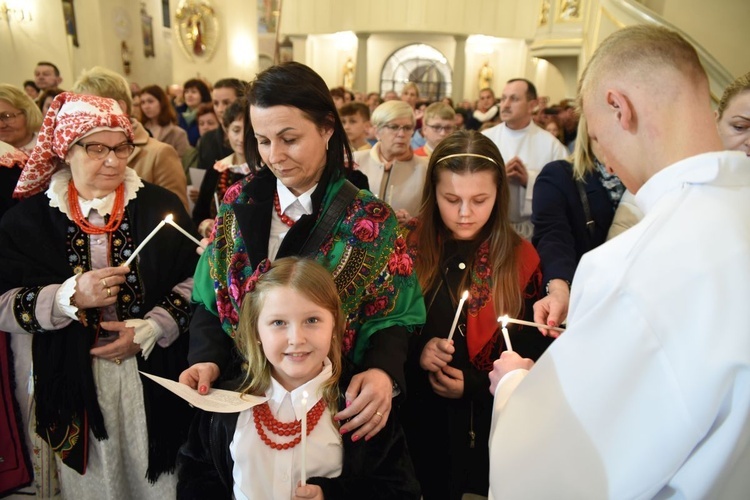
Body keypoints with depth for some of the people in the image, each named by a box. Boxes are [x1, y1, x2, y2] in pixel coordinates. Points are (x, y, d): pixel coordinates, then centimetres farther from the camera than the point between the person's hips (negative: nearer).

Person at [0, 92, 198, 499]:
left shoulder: (159, 205, -1)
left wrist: (148, 330, -13)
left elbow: (195, 280, -1)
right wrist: (71, 296, -20)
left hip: (153, 375, 0)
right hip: (72, 381, 1)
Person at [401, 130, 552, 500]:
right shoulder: (408, 245, -8)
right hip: (416, 419, 1)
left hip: (488, 426, 0)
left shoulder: (520, 259, -7)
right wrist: (415, 351, -21)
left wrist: (475, 385, -16)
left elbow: (532, 357, -2)